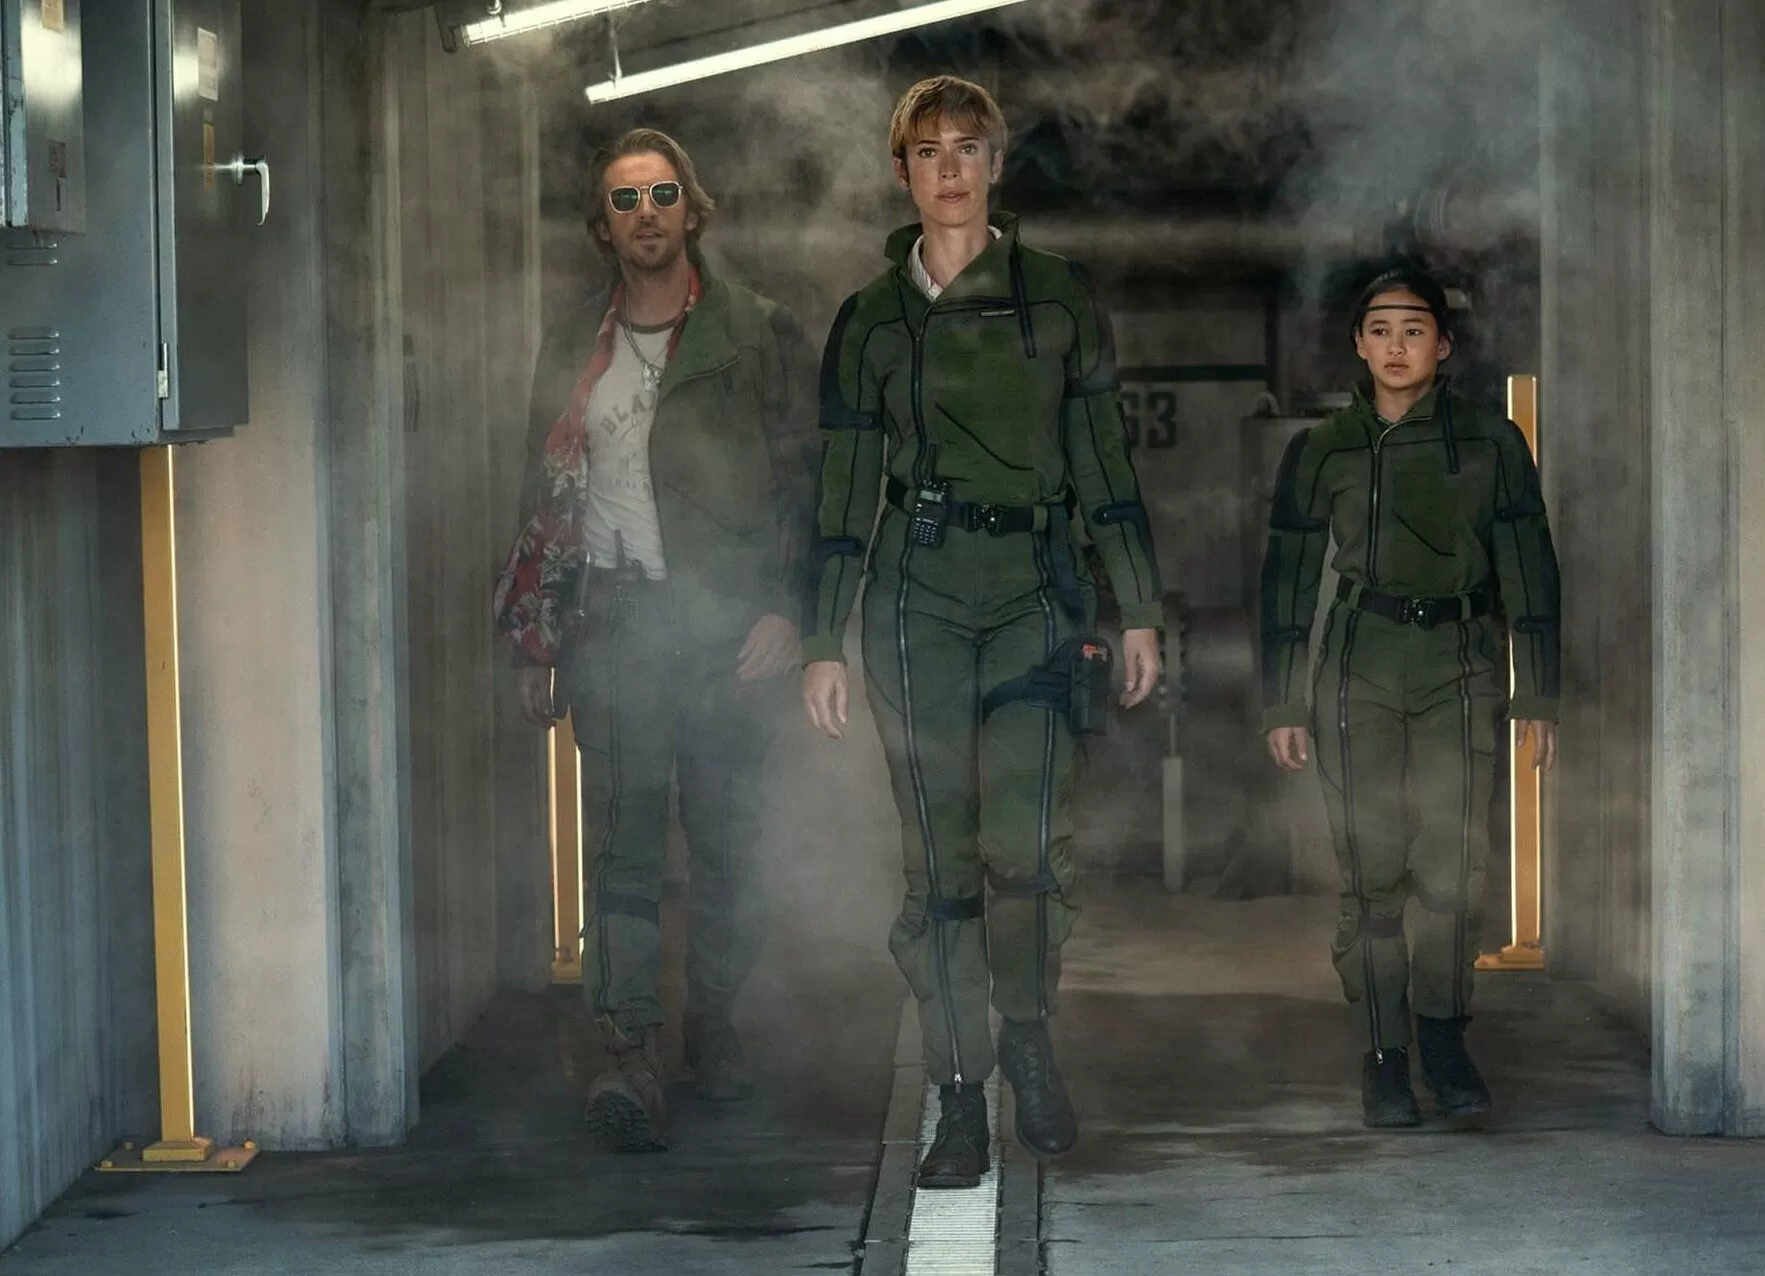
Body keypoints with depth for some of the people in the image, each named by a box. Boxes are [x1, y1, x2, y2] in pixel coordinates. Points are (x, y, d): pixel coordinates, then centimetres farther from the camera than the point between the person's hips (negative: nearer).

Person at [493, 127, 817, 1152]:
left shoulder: (758, 335, 4)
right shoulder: (575, 349, 14)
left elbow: (808, 479, 1)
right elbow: (545, 496, 16)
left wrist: (785, 607, -10)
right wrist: (538, 640, 11)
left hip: (726, 622, -1)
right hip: (610, 618, 1)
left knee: (727, 835, 5)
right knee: (622, 834, -8)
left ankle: (714, 1017, 22)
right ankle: (630, 1050, -13)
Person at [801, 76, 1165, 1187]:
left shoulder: (1059, 298, 8)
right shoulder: (871, 320, 9)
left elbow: (1106, 459, 8)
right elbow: (845, 489, 9)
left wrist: (1141, 611, 4)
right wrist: (822, 642, 5)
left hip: (1036, 592, -1)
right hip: (916, 597, 1)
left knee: (1027, 840, -14)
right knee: (940, 856, -1)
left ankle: (1028, 1032, 12)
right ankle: (960, 1088, 7)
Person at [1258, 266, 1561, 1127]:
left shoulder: (1491, 443, 6)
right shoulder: (1321, 453, 8)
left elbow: (1529, 572, 6)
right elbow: (1287, 580, 9)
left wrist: (1537, 695, 2)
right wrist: (1282, 704, 5)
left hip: (1460, 668, -1)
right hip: (1358, 668, 1)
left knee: (1454, 868, -9)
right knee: (1371, 871, -4)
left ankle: (1444, 1041, 7)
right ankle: (1385, 1056, 4)